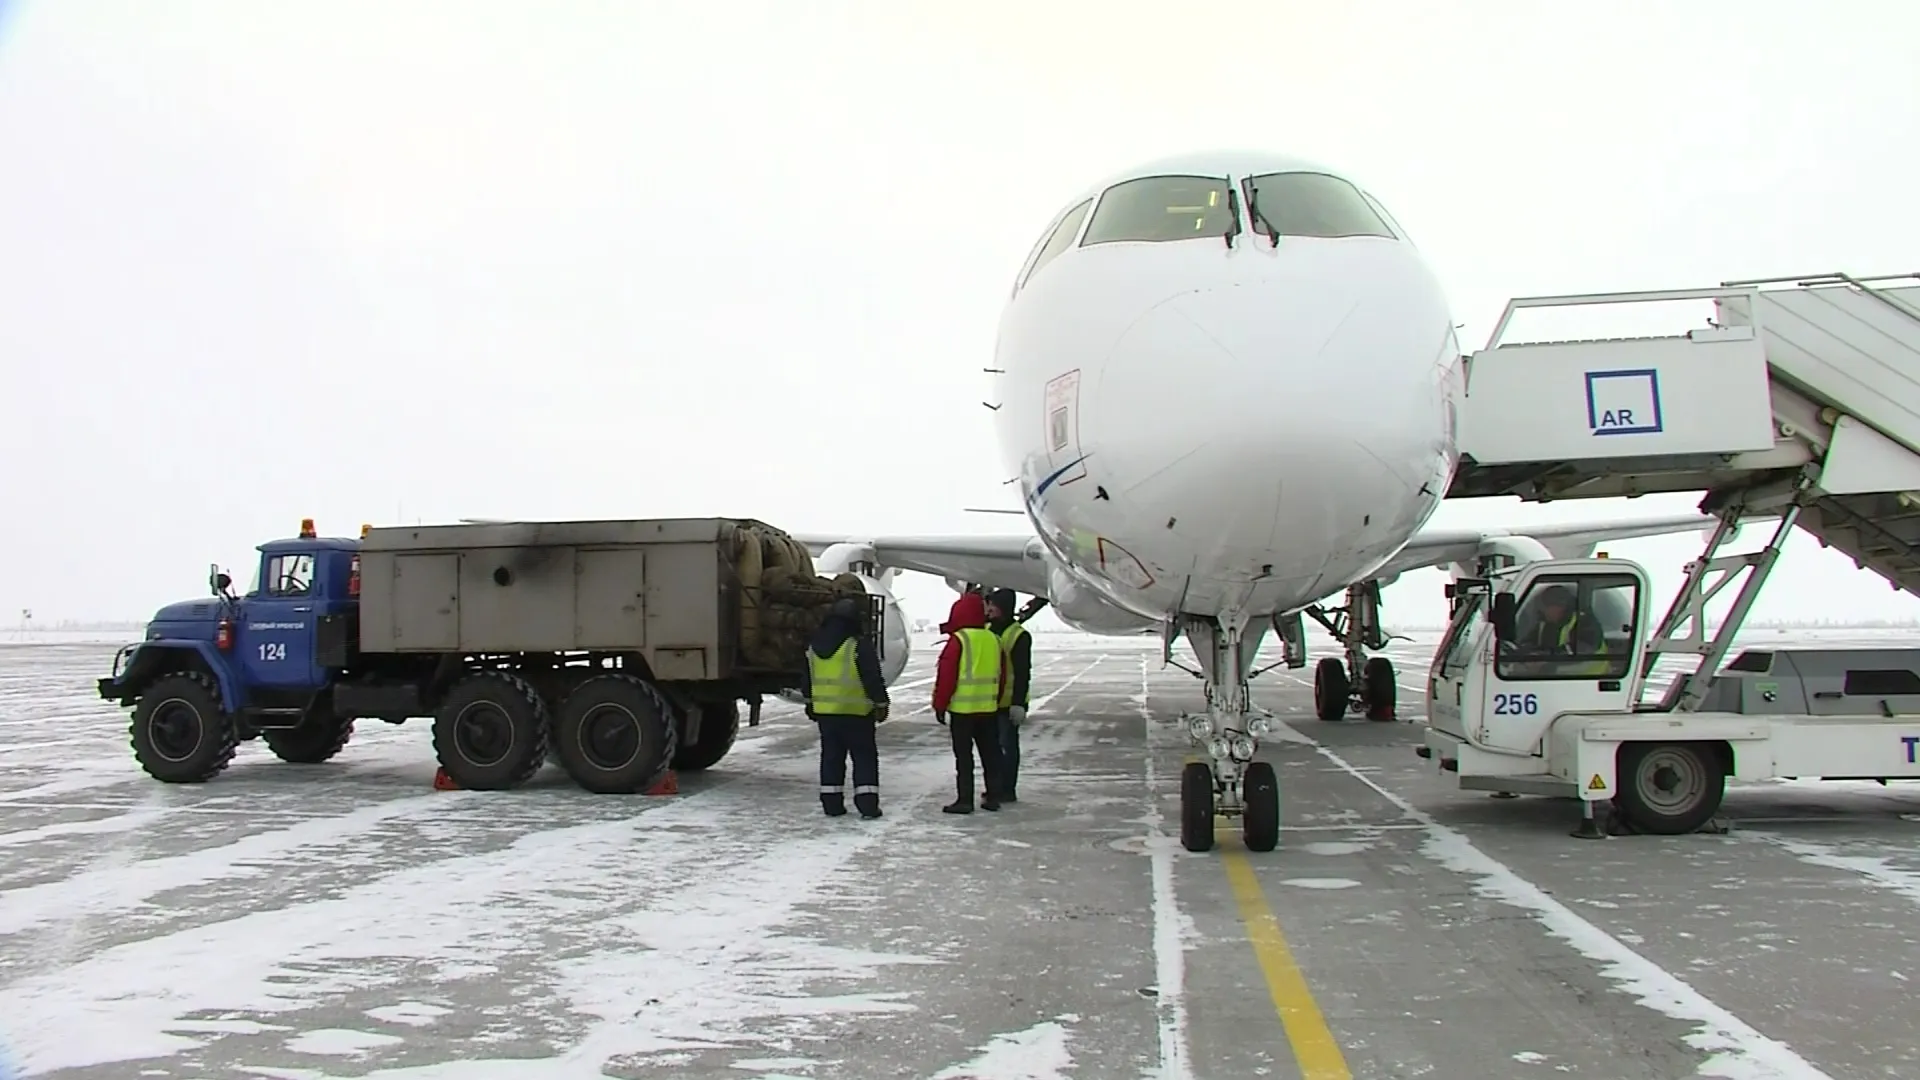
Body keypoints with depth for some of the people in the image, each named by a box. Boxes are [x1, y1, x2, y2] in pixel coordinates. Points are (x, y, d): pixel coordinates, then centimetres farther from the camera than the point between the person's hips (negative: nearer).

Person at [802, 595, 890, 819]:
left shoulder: (814, 645, 7)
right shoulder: (860, 645, -14)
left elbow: (808, 678, 16)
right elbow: (873, 678, -13)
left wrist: (810, 703, 26)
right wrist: (881, 704, -4)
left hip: (824, 710, 5)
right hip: (856, 711, -5)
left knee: (831, 756, 13)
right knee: (864, 756, 2)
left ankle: (831, 803, 12)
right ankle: (867, 803, -3)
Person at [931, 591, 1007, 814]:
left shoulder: (958, 640, -11)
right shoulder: (994, 639, 7)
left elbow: (946, 675, -11)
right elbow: (1001, 675, 14)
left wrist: (940, 705, -3)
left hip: (962, 709, -6)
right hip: (989, 708, 6)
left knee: (963, 755, 0)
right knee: (990, 754, 12)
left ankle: (965, 800, 0)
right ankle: (993, 797, 17)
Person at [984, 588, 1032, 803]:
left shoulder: (1019, 636, -14)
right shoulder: (987, 629, 10)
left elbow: (1023, 673, -16)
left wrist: (1018, 703, -21)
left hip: (1008, 703, -8)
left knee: (1007, 745, -1)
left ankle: (1008, 790, 6)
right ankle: (995, 787, 25)